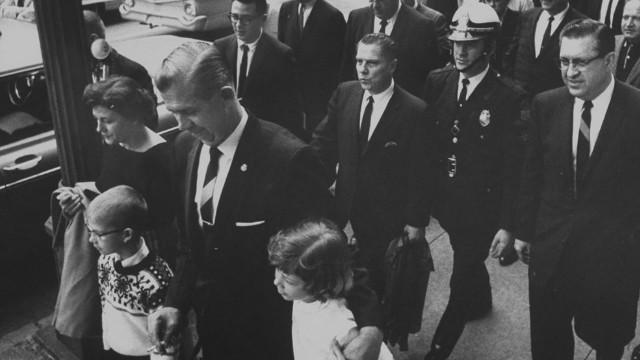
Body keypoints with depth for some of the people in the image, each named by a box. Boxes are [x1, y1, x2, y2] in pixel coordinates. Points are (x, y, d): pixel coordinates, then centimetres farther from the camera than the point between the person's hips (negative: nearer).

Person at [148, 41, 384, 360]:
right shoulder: (185, 146, -5)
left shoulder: (288, 158, -27)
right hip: (210, 324, 6)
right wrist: (176, 302, -2)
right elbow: (189, 239, 6)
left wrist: (368, 324, -31)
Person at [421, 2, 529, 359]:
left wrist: (508, 224, -13)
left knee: (461, 282, 1)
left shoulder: (511, 97, -17)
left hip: (483, 208, -5)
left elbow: (515, 166, -13)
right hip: (446, 199, 5)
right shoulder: (437, 81, -4)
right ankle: (481, 301, 58)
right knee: (468, 260, 28)